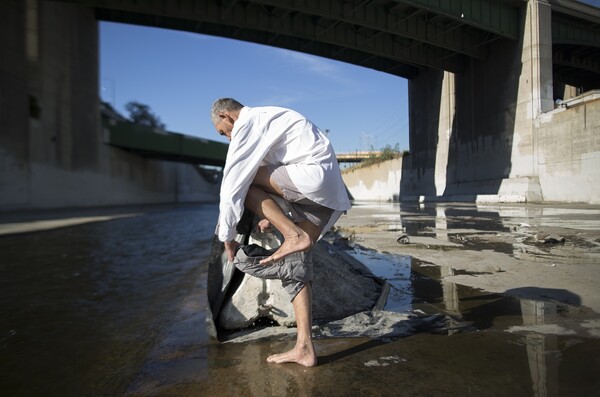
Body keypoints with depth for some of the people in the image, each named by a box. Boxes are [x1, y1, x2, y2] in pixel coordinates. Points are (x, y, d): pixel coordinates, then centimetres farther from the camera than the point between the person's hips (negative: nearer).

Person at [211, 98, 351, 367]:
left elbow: (232, 184, -6)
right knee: (296, 262, 7)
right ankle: (304, 349, 10)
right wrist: (271, 214, 25)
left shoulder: (246, 123, -4)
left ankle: (293, 235, -8)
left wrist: (227, 237, 3)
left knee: (241, 179, -3)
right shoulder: (265, 119, 27)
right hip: (328, 193, 10)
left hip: (315, 176, -10)